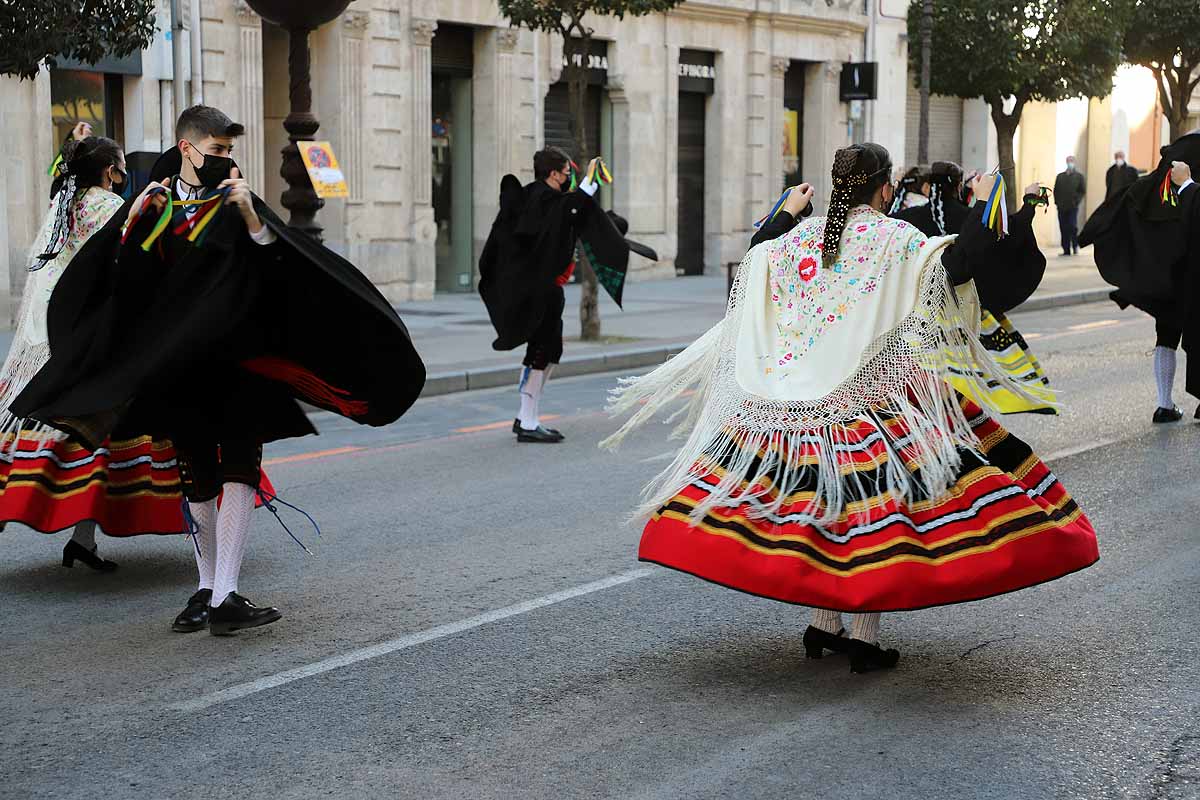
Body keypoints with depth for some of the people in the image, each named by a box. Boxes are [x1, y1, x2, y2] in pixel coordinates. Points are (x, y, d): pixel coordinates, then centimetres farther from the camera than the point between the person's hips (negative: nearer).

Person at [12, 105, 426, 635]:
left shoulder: (237, 203, 2)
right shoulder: (154, 203, 6)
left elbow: (277, 268, -10)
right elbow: (122, 277, -2)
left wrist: (250, 215, -22)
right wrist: (134, 222, -15)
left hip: (237, 356, -2)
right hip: (176, 363, 2)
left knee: (239, 470, -13)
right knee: (196, 480, 8)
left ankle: (224, 596, -15)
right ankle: (208, 590, 18)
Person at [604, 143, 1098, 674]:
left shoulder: (801, 236, 5)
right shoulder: (897, 240, -9)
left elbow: (755, 257, 22)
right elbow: (958, 263, -20)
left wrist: (786, 213, 34)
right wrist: (983, 208, -6)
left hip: (807, 397, 5)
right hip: (879, 398, -5)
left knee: (825, 503, 13)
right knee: (876, 508, 0)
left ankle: (823, 626, 19)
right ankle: (863, 638, 2)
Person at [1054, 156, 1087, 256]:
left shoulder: (1079, 176, 8)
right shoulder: (1060, 176, 17)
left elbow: (1083, 191, 4)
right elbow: (1056, 190, 16)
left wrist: (1076, 201, -8)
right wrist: (1057, 202, 3)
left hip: (1073, 207, -3)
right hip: (1061, 208, 3)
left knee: (1073, 226, -12)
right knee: (1063, 229, 0)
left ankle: (1075, 245, 8)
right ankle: (1066, 250, 4)